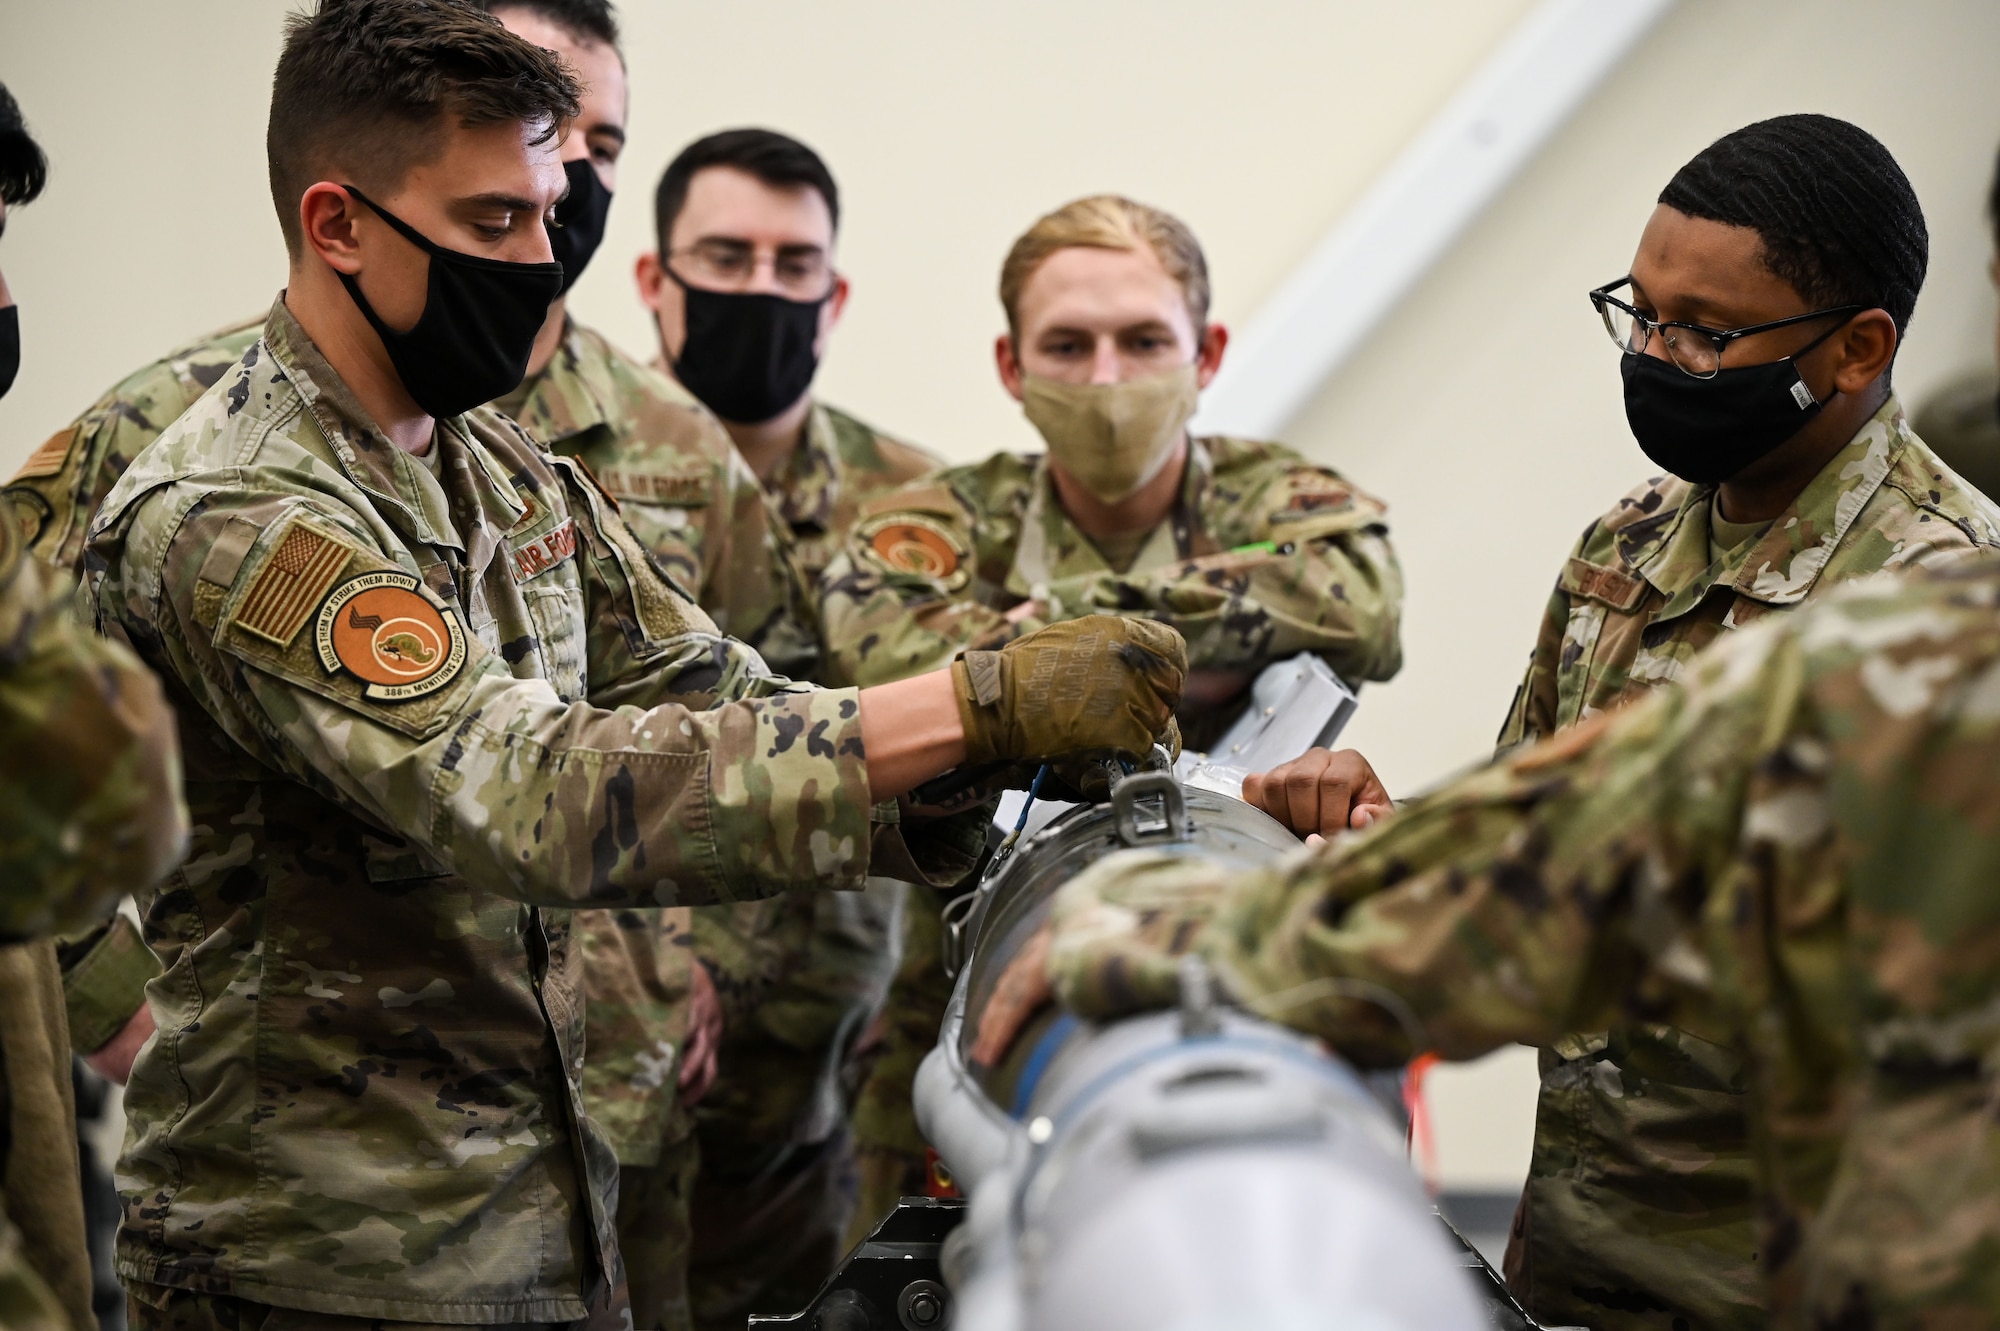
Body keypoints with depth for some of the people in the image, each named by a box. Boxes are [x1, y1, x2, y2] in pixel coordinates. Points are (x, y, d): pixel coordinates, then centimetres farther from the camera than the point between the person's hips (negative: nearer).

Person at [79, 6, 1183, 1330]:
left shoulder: (511, 475, 10)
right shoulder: (228, 524, -20)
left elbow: (730, 708, 5)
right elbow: (542, 795, -31)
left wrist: (1031, 767, -13)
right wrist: (980, 705, -34)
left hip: (547, 1217, 8)